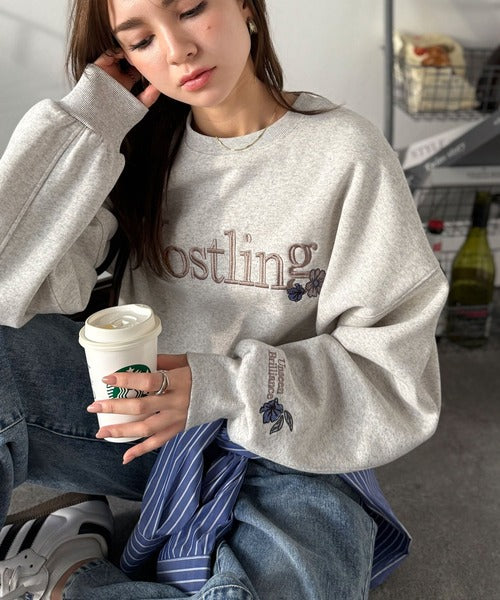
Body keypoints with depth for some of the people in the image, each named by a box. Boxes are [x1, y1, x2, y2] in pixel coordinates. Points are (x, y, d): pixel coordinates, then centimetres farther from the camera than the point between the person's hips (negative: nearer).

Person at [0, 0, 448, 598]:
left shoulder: (346, 154, -10)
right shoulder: (132, 146, 1)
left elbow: (395, 373, -11)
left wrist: (228, 387, -24)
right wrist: (88, 120, -12)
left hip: (284, 444, -1)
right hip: (141, 412, 3)